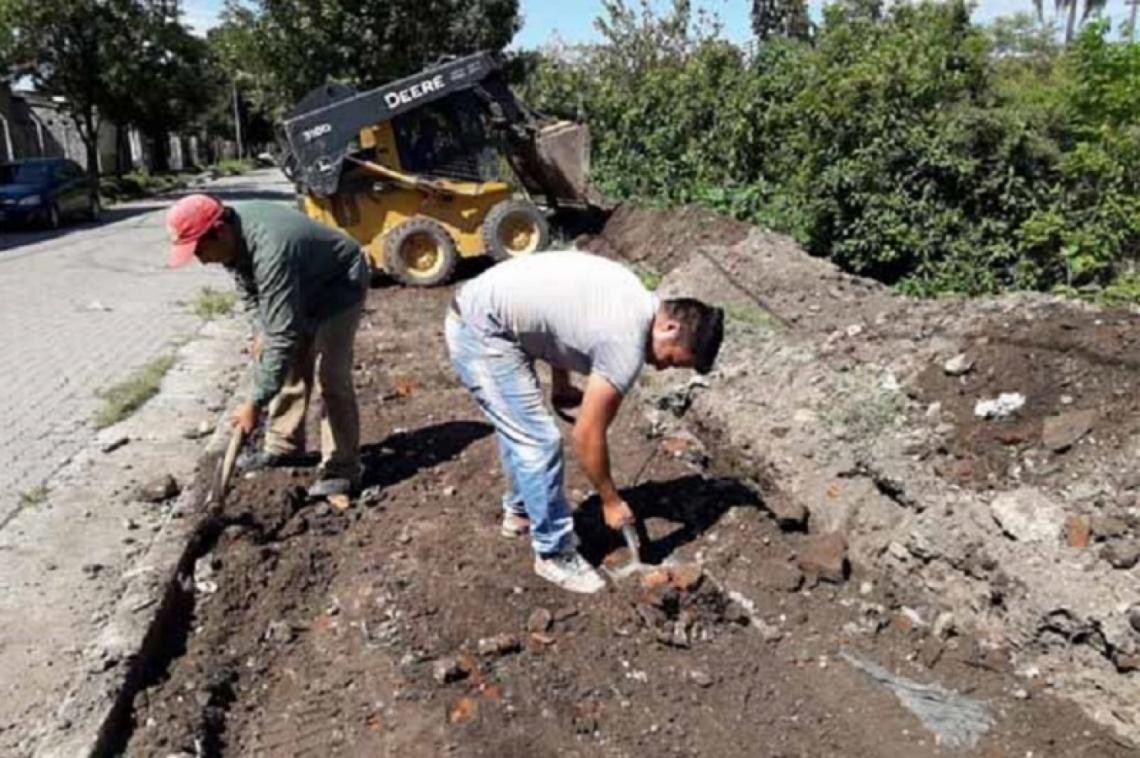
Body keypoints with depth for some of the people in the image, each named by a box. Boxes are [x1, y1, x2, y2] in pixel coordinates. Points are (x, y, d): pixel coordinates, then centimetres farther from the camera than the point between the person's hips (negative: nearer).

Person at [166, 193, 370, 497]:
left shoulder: (270, 252, -41)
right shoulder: (233, 235, -14)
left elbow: (283, 336, -41)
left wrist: (256, 402, -37)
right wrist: (260, 329, -2)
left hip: (340, 286, -9)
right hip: (303, 288, 9)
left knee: (330, 377, -14)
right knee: (289, 368, 11)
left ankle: (341, 469, -6)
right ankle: (283, 446, 25)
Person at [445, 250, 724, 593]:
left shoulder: (634, 298, 7)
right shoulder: (627, 346, -20)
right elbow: (587, 435, -14)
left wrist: (561, 386, 20)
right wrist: (611, 501, -1)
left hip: (476, 314, 10)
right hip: (481, 332, -10)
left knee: (518, 428, 23)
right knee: (539, 442, -6)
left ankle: (520, 513, 42)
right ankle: (555, 554, 9)